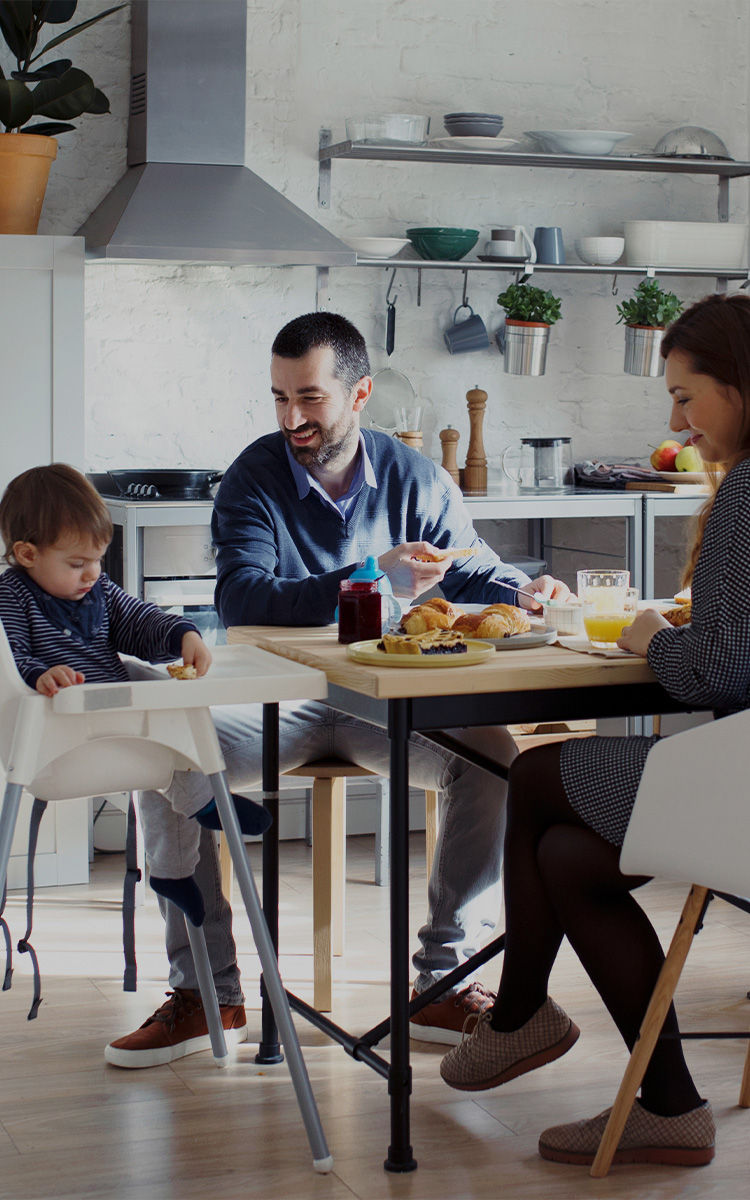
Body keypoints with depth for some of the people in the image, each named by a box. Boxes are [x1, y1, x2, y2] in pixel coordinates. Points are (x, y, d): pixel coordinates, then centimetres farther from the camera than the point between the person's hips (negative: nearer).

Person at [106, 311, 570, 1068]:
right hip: (276, 700, -1)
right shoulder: (253, 478, -5)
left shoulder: (414, 479, 3)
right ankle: (204, 989, -13)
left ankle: (443, 983, -15)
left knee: (492, 753, -25)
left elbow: (473, 573, 12)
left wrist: (526, 591, -13)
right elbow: (243, 599, -20)